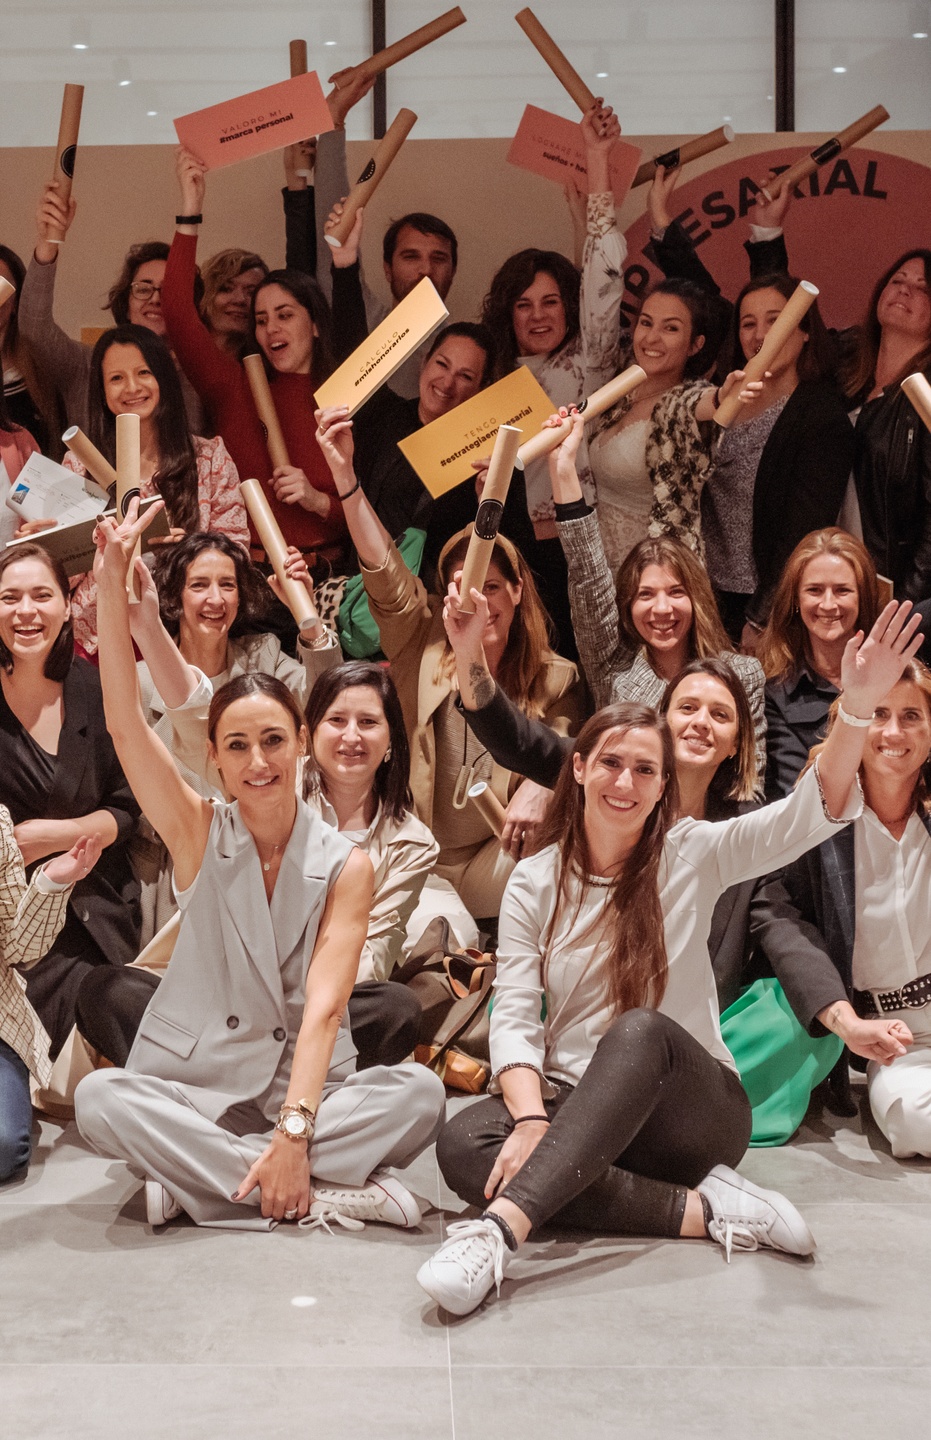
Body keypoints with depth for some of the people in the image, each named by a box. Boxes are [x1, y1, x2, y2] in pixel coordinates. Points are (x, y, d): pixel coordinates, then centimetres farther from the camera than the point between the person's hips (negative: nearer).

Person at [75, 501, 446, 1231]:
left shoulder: (345, 866, -2)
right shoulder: (199, 835, 1)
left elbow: (323, 1008, -13)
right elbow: (125, 723, -11)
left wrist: (294, 1132, -27)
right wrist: (111, 587, -20)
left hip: (305, 1089, 0)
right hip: (192, 1087, 1)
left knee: (419, 1092, -28)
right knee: (99, 1097, -31)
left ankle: (197, 1182, -27)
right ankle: (332, 1192, -29)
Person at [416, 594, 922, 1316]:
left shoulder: (692, 856, 1)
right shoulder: (536, 882, 5)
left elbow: (809, 816, -14)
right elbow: (514, 1018, -3)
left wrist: (858, 710, -32)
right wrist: (531, 1119, -24)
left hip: (692, 1111, -2)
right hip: (571, 1106, 2)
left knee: (641, 1031, -36)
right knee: (463, 1144, -29)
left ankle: (500, 1230, -50)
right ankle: (701, 1209, -29)